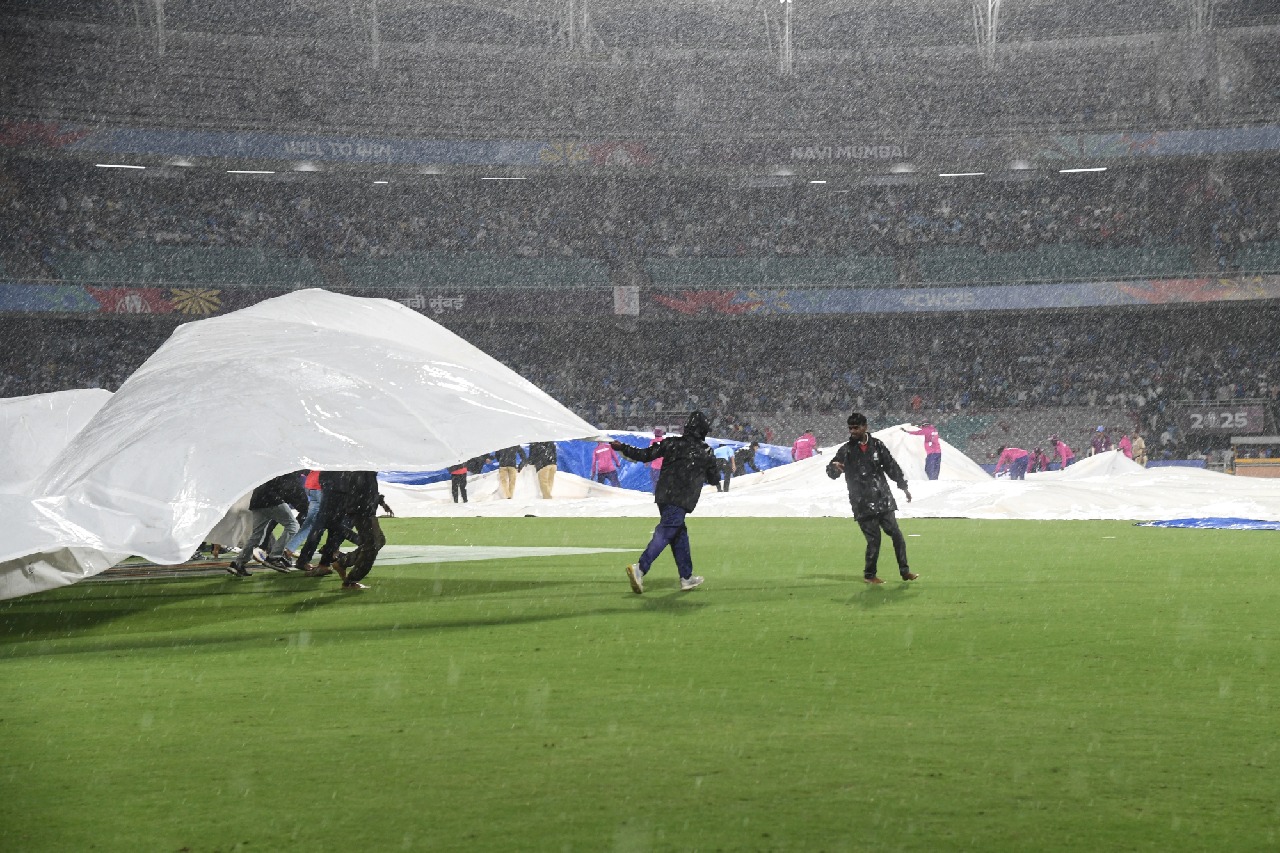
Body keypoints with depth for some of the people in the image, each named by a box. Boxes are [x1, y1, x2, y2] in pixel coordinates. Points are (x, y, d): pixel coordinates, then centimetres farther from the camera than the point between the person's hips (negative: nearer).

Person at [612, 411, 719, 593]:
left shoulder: (671, 443, 8)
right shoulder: (705, 452, 2)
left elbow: (645, 455, 7)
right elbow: (714, 479, 14)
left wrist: (623, 448, 19)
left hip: (663, 495, 6)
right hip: (681, 500, -6)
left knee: (679, 533, 17)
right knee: (664, 533, -12)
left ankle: (686, 577, 22)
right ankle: (640, 568, -30)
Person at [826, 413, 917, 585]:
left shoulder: (877, 445, 6)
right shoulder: (846, 450, 0)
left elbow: (891, 466, 15)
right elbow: (832, 473, -3)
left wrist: (904, 486, 16)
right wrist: (833, 466, -27)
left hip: (883, 500, 3)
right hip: (863, 504, -3)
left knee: (896, 535, 5)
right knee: (874, 539, -7)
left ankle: (904, 571, 16)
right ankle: (869, 574, 8)